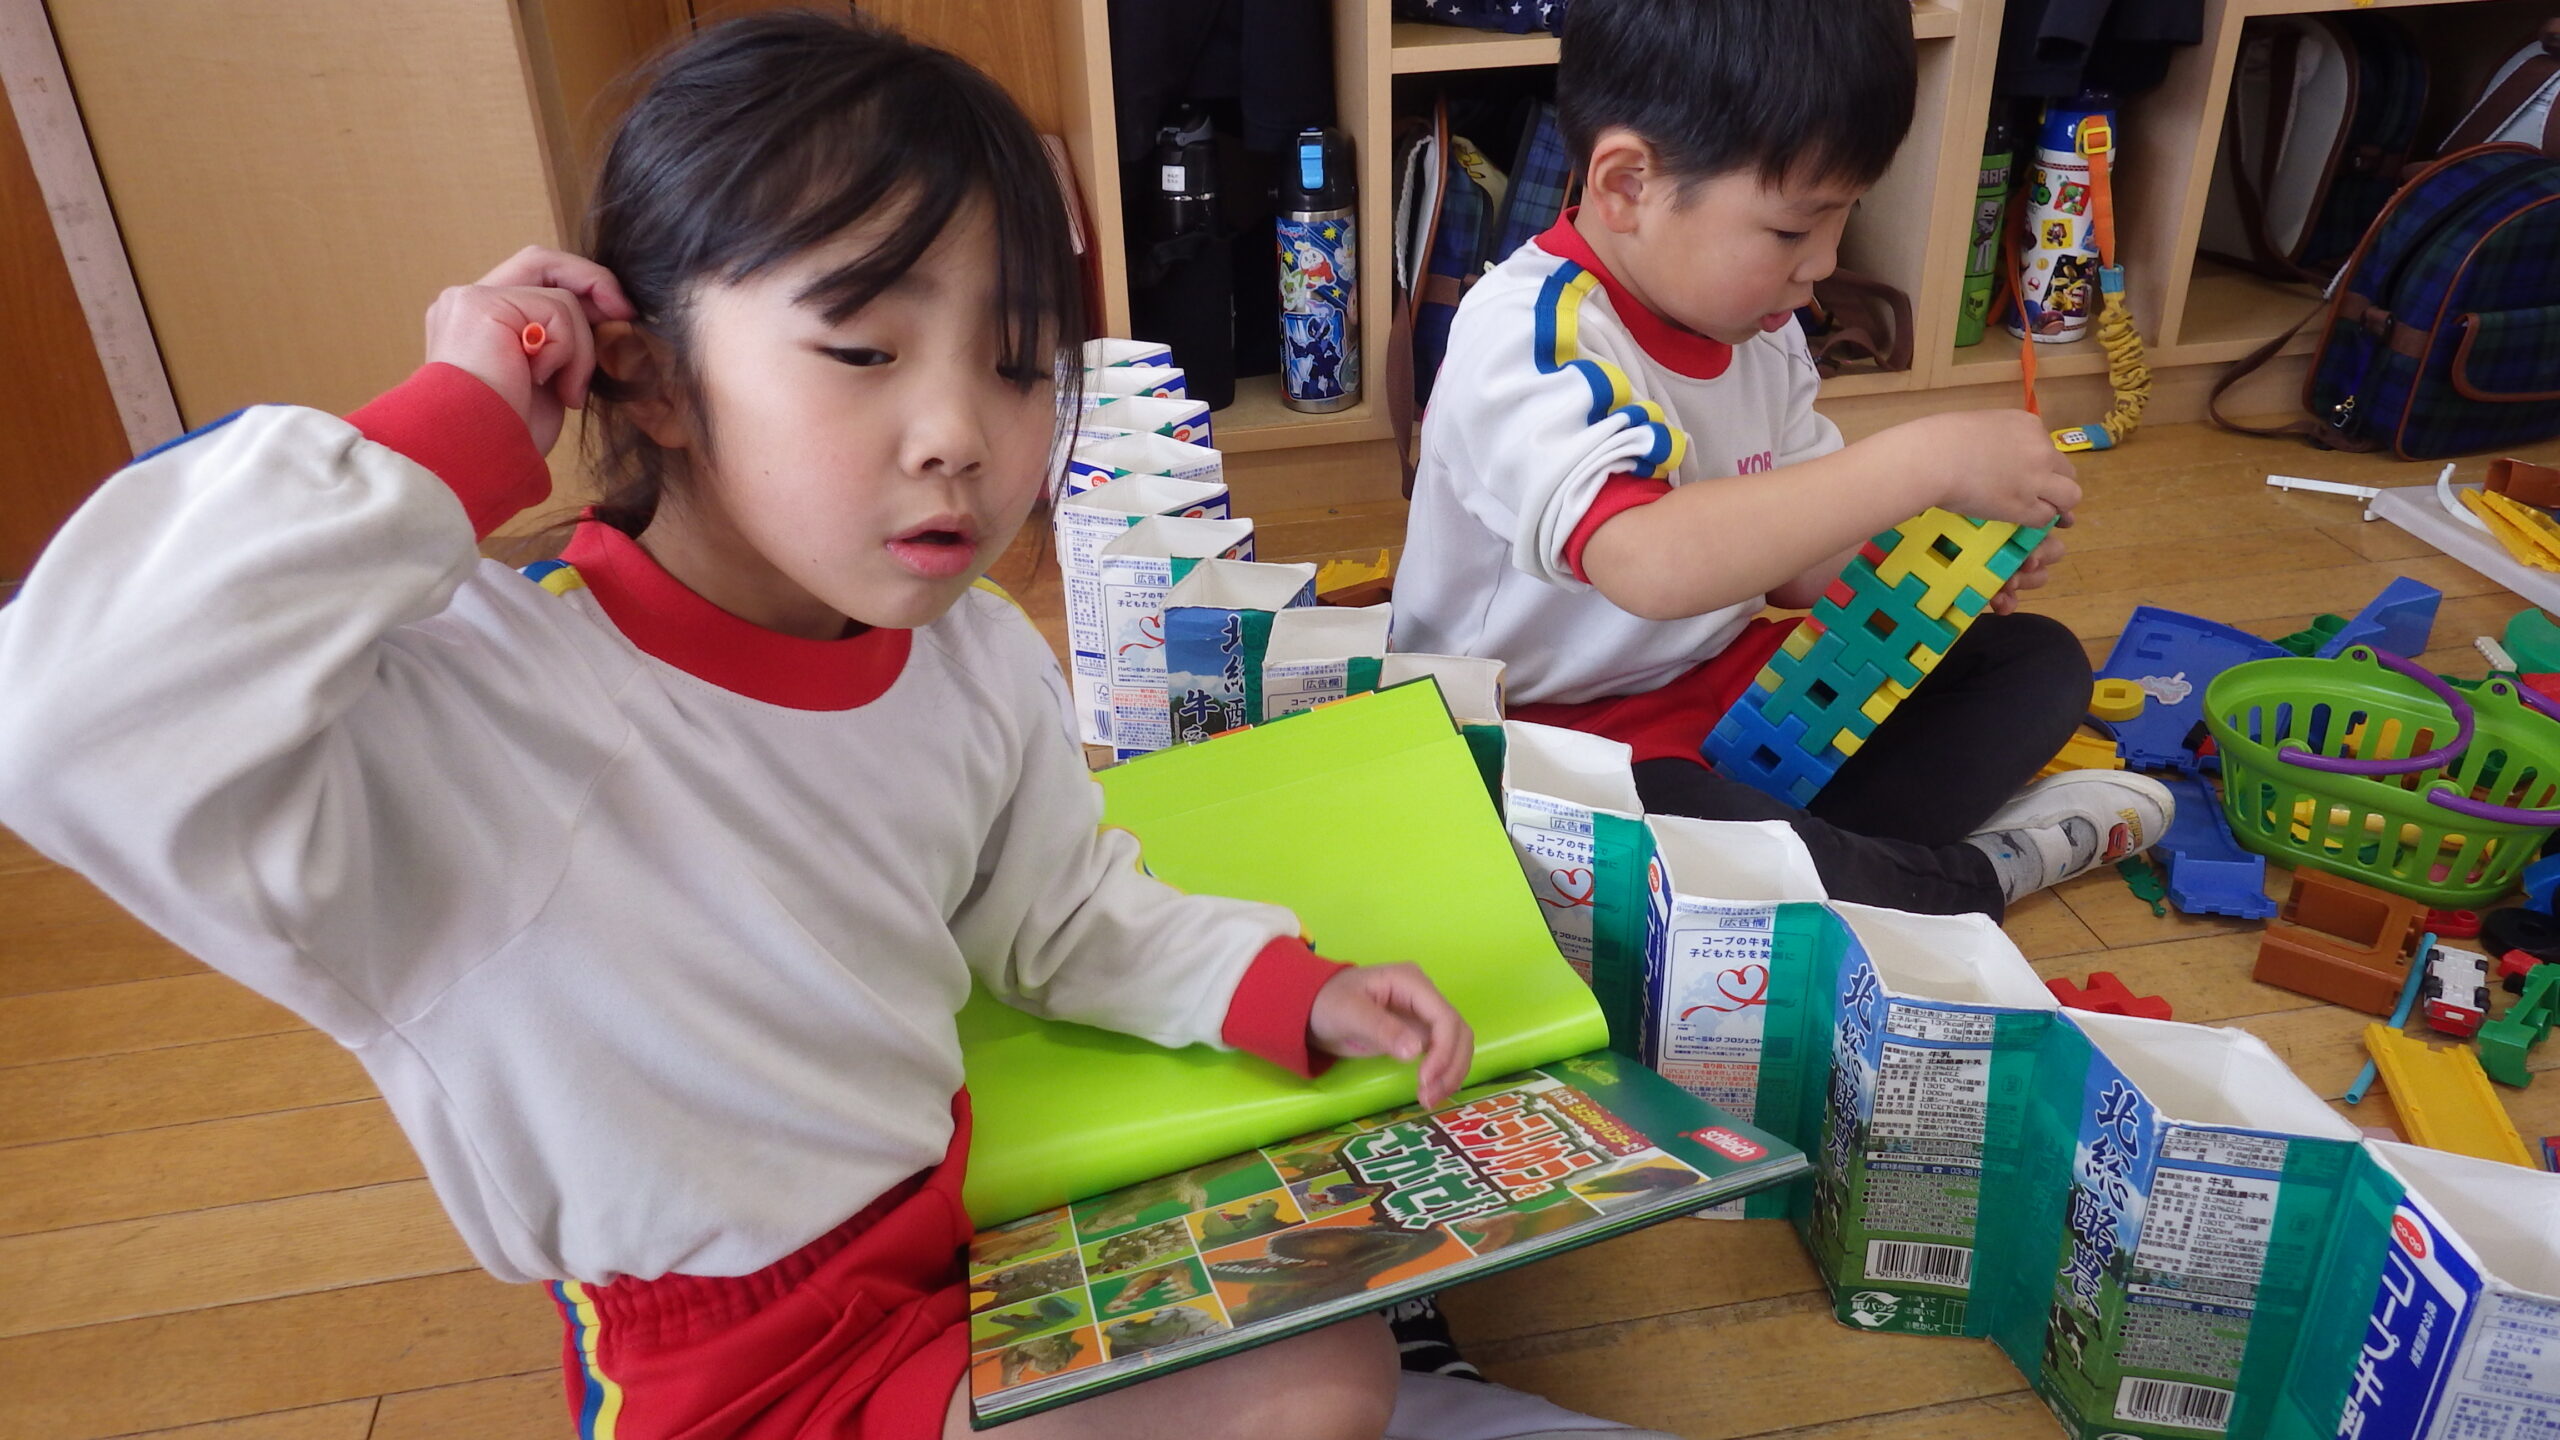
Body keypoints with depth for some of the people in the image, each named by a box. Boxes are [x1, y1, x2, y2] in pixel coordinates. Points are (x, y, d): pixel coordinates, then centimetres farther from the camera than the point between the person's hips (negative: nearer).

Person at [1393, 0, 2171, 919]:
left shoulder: (1755, 320, 4)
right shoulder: (1529, 340, -24)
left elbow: (1793, 559, 11)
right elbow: (1650, 564, -42)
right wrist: (1922, 461, -36)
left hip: (1732, 675, 9)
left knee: (2038, 660, 9)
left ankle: (1834, 854, -15)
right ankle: (1974, 875, -9)